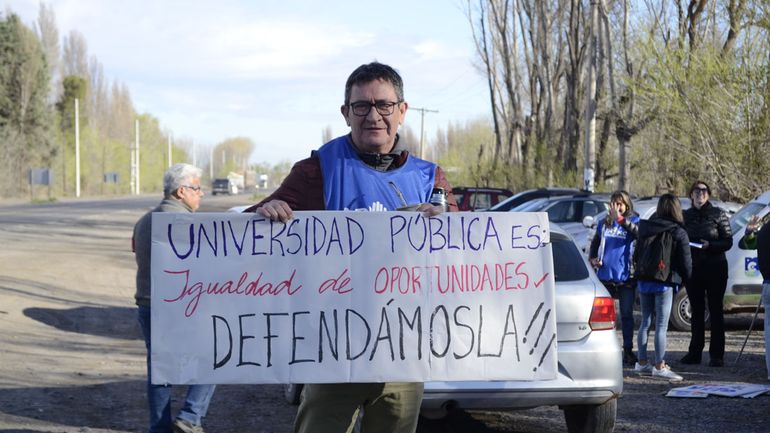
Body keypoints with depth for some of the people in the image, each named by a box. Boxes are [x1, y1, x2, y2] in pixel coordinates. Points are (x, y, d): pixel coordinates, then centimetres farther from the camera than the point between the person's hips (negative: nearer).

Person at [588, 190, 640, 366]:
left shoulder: (633, 221, -2)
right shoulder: (604, 223, 10)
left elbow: (639, 232, -25)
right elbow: (595, 243, 21)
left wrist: (620, 219, -34)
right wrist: (592, 259, 3)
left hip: (625, 276, -3)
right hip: (605, 275, 3)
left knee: (627, 314, 4)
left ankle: (628, 350, 11)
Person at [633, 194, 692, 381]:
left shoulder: (645, 228, 3)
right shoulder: (679, 233, -10)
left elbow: (637, 255, 12)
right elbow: (686, 262, -5)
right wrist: (685, 280, 11)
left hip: (644, 281, 5)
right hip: (665, 283, -5)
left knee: (645, 322, 14)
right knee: (661, 326, -4)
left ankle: (642, 362, 20)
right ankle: (660, 366, -5)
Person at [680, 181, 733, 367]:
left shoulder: (718, 214, -2)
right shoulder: (686, 216, 8)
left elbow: (728, 241, -4)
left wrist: (710, 245, -20)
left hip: (715, 268, -4)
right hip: (693, 268, 4)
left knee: (715, 311, -1)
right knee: (696, 311, 10)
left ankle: (716, 355, 1)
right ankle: (694, 352, 15)